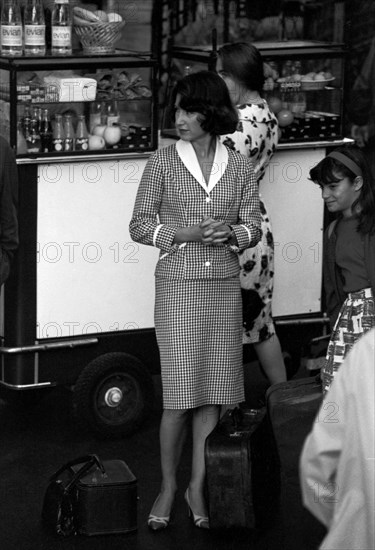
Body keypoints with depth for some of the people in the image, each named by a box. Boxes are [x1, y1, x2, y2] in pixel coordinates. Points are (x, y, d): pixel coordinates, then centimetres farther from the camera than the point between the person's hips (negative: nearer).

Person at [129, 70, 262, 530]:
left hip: (224, 286, 2)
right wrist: (184, 234, -14)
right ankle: (168, 487, 13)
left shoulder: (239, 168, 4)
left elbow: (253, 228, 8)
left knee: (213, 390, 5)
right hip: (177, 285, -2)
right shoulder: (162, 163, -1)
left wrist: (231, 232, -14)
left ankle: (197, 486, 16)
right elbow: (139, 225, 1)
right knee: (179, 393, -3)